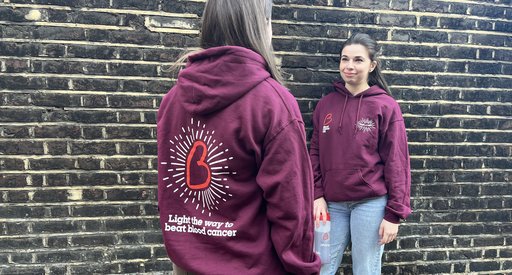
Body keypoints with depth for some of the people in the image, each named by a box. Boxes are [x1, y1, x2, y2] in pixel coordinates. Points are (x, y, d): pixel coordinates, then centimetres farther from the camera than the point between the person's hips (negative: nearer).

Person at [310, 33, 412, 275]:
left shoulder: (385, 106, -4)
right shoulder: (325, 104, 6)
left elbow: (396, 162, -5)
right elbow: (315, 154, 8)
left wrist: (394, 214, -7)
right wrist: (317, 195, -1)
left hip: (370, 203, -3)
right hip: (332, 203, 3)